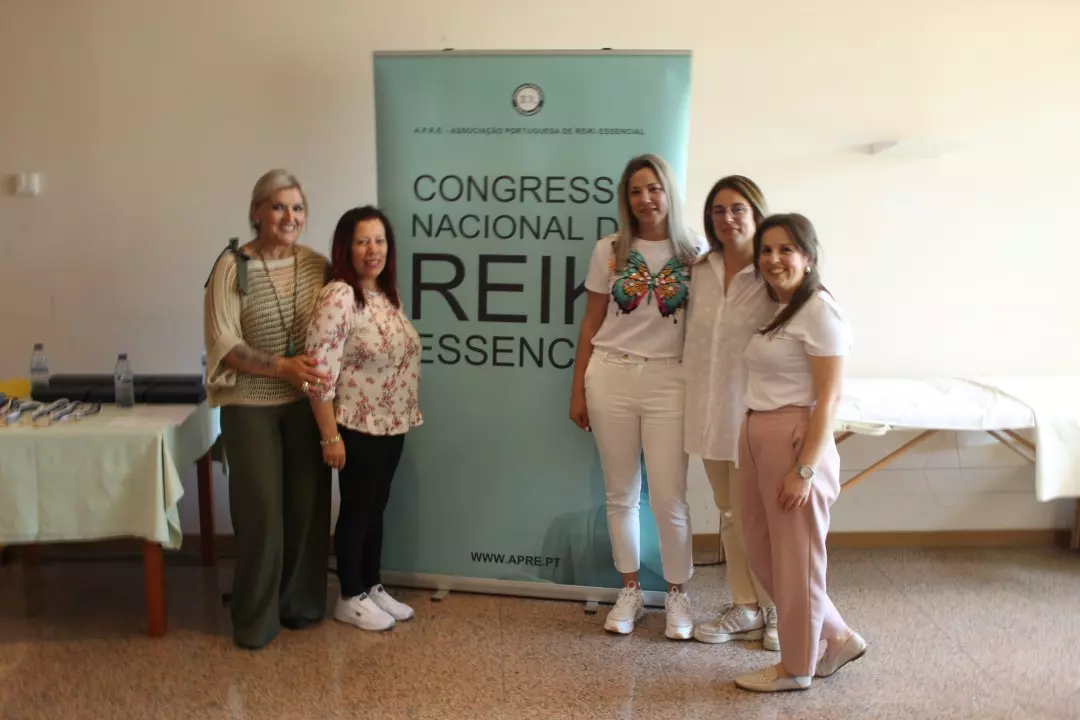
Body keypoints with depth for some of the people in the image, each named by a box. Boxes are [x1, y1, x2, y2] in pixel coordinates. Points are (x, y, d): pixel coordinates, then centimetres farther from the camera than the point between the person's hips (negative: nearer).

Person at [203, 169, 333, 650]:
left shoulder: (317, 265, 3)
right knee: (260, 510, 0)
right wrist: (282, 366, -24)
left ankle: (301, 602, 26)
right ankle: (255, 618, 16)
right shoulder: (232, 266, -9)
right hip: (250, 405, -3)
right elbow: (223, 343, -13)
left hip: (306, 402, 4)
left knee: (308, 505, 9)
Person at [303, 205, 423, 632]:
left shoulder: (388, 294, 7)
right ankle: (350, 598, 22)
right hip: (357, 427, -8)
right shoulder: (338, 297, -19)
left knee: (376, 508, 18)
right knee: (356, 510, 6)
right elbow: (319, 371, -22)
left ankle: (373, 587, 32)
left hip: (392, 425, 8)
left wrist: (407, 414, 15)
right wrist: (330, 436, -21)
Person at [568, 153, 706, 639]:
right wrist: (578, 390, 6)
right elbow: (591, 324, 7)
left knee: (669, 497, -1)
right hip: (610, 377, 2)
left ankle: (677, 594, 19)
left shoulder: (695, 252, 2)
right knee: (620, 493, 9)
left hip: (668, 380, -1)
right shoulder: (609, 251, 4)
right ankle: (630, 591, 25)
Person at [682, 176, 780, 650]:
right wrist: (692, 401, 10)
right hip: (709, 409, 6)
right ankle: (745, 608, 29)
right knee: (730, 513, 14)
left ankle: (775, 611, 24)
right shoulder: (701, 272, 6)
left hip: (756, 411, -5)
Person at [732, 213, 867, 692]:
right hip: (755, 436, 9)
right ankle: (837, 638, 31)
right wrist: (752, 439, 3)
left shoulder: (819, 311, -11)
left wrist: (805, 469, -19)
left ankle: (796, 666, 22)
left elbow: (828, 399, -15)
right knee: (761, 547, 15)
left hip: (795, 440, -9)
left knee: (795, 556, 4)